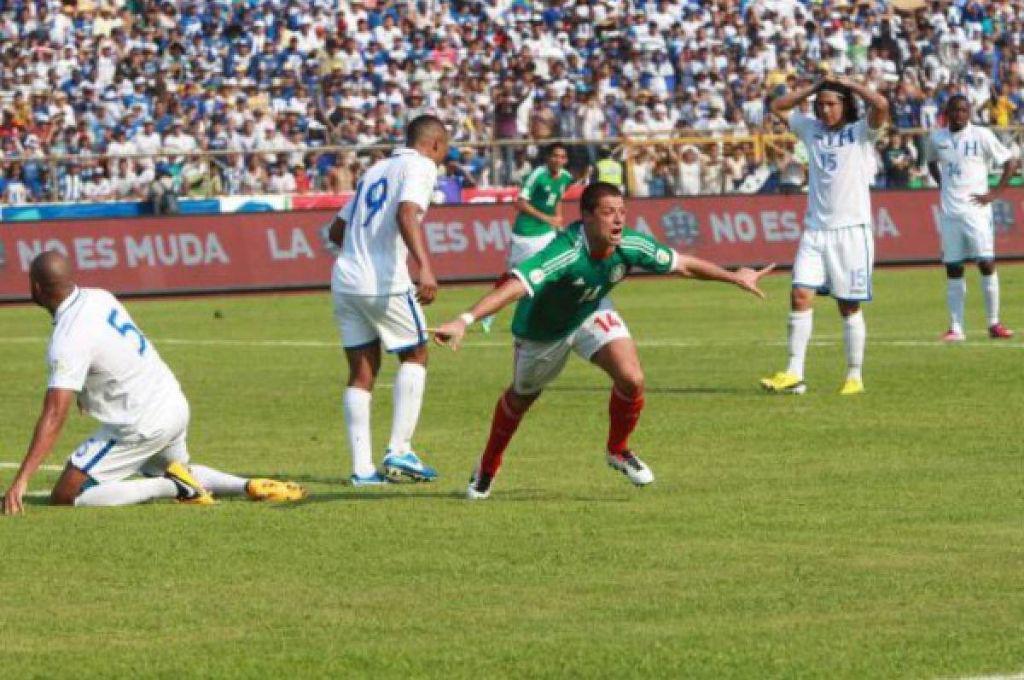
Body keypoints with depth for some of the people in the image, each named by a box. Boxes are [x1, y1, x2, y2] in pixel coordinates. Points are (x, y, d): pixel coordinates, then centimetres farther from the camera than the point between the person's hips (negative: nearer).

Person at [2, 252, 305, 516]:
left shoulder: (68, 340, -23)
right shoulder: (98, 298, 1)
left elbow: (54, 417, -29)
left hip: (142, 426, -9)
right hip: (175, 405, 9)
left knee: (64, 496, -6)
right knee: (167, 468, 37)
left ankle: (171, 487, -13)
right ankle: (251, 487, 17)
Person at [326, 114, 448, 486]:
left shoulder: (376, 170, 21)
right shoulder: (421, 166, -2)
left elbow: (337, 230, 25)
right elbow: (407, 214, -22)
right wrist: (425, 267, -32)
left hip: (344, 280, 7)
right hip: (385, 283, -7)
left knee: (362, 372, 9)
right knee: (415, 356, 10)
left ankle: (362, 468, 5)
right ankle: (399, 451, 1)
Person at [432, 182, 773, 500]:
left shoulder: (630, 246, -27)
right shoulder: (566, 252, -44)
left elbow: (682, 264, -8)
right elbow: (515, 286, -55)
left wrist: (734, 277, 2)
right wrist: (463, 321, -68)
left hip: (592, 313, 4)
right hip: (543, 327, -4)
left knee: (631, 379, -18)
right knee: (522, 397, 18)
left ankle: (618, 450, 12)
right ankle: (487, 468, 46)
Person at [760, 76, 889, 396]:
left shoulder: (861, 132, 0)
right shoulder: (811, 129, 13)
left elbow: (881, 105, -17)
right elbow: (778, 107, 18)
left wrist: (848, 84, -4)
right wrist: (814, 87, 11)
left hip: (851, 229, -4)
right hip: (815, 229, 4)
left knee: (849, 306, 0)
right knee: (800, 295, -8)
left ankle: (855, 377, 8)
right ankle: (794, 374, -9)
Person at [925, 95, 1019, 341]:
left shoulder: (981, 136, -4)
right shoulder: (936, 138, 7)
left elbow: (1011, 163, -2)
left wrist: (994, 193, -8)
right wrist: (941, 185, 12)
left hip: (975, 209, -3)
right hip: (949, 211, 3)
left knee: (986, 264, -7)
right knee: (953, 269, 3)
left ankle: (994, 323, 2)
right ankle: (956, 327, 6)